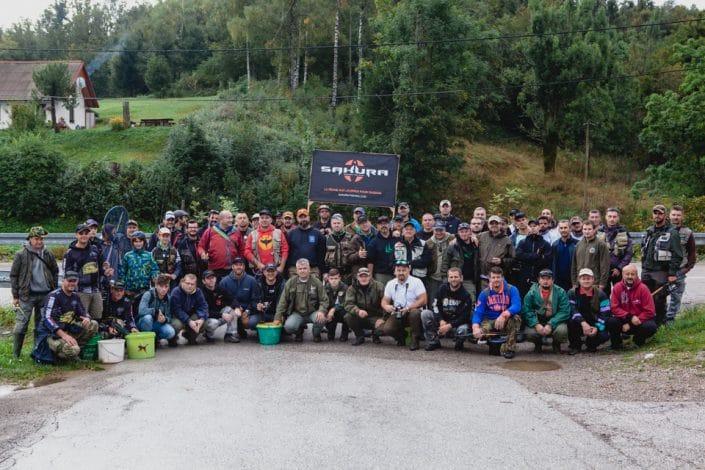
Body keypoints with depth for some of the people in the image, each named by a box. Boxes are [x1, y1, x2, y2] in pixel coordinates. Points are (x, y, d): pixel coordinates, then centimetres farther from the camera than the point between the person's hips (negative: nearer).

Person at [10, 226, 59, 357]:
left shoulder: (48, 255, 7)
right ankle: (15, 355, 3)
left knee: (41, 326, 10)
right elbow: (13, 275, 0)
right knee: (21, 325, -6)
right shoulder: (21, 255, -3)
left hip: (45, 295, 4)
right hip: (27, 296, -4)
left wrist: (54, 290, 9)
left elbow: (55, 272, 17)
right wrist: (15, 296, -3)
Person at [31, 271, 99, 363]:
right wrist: (64, 335, -37)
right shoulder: (54, 296, -15)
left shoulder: (75, 296, 7)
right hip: (51, 333, -7)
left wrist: (87, 318, -10)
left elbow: (83, 312, 18)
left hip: (68, 330, 7)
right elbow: (47, 319, -25)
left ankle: (75, 346, -2)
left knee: (93, 325, -6)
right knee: (72, 351, -32)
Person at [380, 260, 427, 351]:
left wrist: (408, 308, -26)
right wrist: (386, 306, -16)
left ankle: (415, 339, -14)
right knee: (386, 329, -26)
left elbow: (423, 300, -14)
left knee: (415, 313, -39)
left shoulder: (416, 282, -5)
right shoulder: (390, 284, 9)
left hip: (412, 313, -3)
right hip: (397, 315, 3)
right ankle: (401, 337, 11)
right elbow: (385, 301, 10)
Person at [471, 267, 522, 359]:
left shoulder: (512, 290, -9)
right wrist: (476, 328, -29)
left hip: (507, 322, -1)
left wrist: (503, 315, -42)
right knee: (479, 333, -29)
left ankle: (509, 348, -19)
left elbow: (517, 306, -24)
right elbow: (478, 312, -9)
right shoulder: (484, 293, -3)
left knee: (515, 317, -35)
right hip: (490, 321, 1)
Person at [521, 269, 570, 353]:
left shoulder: (560, 292, -7)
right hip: (537, 322, 1)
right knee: (529, 333, -29)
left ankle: (556, 344, 7)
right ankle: (538, 343, 11)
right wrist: (536, 324, -27)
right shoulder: (532, 293, -5)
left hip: (554, 322, 0)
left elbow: (564, 311, -13)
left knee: (562, 330, -32)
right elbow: (526, 311, -10)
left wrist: (551, 325, -25)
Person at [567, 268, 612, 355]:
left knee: (604, 335, -28)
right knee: (571, 321, -34)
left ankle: (591, 344, 11)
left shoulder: (600, 294, -2)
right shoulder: (572, 293, -4)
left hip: (594, 325, 1)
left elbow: (605, 314, -9)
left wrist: (597, 328, -24)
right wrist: (583, 322, -34)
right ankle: (575, 346, -6)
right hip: (579, 325, -1)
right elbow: (571, 310, -18)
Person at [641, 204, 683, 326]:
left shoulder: (672, 233, -8)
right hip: (646, 271, 6)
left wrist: (673, 273, -16)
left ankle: (660, 324, 9)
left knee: (659, 300, -2)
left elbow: (677, 255, -12)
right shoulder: (649, 231, 14)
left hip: (661, 273, -6)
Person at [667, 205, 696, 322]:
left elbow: (692, 253, 6)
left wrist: (687, 268, -2)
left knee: (676, 297, 4)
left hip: (679, 271, 0)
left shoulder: (688, 233, 3)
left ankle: (670, 319, 13)